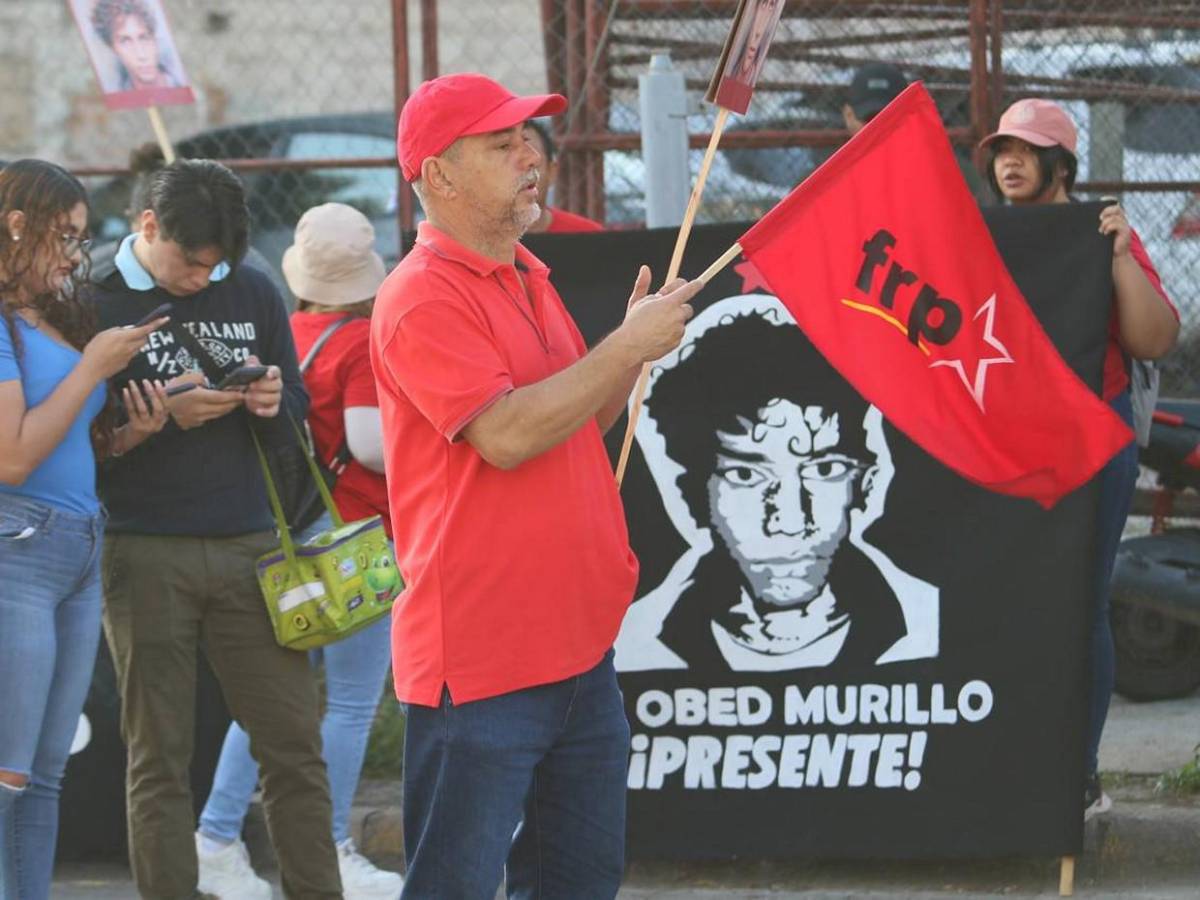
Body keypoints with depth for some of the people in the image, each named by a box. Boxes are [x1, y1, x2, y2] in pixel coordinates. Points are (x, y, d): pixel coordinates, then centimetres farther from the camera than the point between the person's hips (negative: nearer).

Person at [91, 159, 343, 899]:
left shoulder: (253, 293, 10)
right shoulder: (96, 301, -2)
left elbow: (297, 417, 16)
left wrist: (272, 405, -7)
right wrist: (167, 414, -19)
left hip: (250, 545, 3)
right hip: (145, 557, -3)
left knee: (294, 746, 0)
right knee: (159, 759, 1)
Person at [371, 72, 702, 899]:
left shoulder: (526, 279, 15)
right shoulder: (424, 297, -14)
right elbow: (507, 435, -24)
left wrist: (635, 347, 6)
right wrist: (628, 347, -17)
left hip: (576, 639, 9)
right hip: (481, 661, -9)